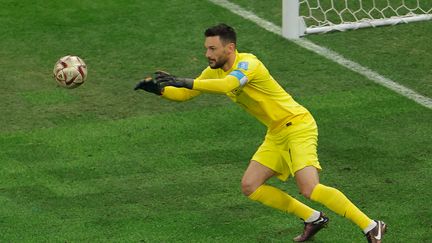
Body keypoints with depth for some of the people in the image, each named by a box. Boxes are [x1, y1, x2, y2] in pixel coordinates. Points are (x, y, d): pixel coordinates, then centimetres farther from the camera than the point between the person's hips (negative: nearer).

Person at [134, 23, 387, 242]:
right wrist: (158, 88, -10)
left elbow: (228, 84, -42)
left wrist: (187, 82, -42)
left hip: (297, 125, -9)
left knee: (309, 188, -23)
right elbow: (184, 94, 9)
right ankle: (313, 219, 14)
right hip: (276, 133, 9)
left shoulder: (248, 63, -22)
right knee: (250, 186, 1)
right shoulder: (215, 71, 4)